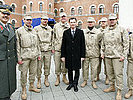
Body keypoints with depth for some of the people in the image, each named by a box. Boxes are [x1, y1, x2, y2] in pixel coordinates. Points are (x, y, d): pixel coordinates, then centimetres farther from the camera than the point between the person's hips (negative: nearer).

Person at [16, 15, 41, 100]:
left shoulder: (34, 31, 14)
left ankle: (32, 86, 32)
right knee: (24, 74, 3)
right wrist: (19, 58, -10)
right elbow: (17, 45, -6)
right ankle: (24, 90, 18)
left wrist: (39, 54, 13)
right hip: (25, 56, -5)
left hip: (34, 56, 5)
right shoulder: (19, 31, -2)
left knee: (33, 72, 13)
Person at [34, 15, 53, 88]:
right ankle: (39, 81, 18)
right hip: (39, 50, -2)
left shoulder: (50, 29, 12)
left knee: (47, 65, 8)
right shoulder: (36, 28, 3)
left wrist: (52, 48, 12)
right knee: (39, 66, 1)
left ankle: (46, 79, 25)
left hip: (48, 50, 3)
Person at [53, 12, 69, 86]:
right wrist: (53, 47, 6)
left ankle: (64, 77, 26)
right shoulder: (56, 26, 8)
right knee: (57, 64, 4)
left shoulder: (69, 27, 5)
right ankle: (58, 78, 21)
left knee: (65, 63, 8)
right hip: (57, 48, 0)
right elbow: (54, 37, 10)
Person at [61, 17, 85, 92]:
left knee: (77, 70, 7)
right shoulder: (66, 32, 5)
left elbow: (83, 45, 0)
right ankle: (71, 83, 28)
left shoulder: (80, 32, 2)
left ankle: (75, 84, 23)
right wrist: (63, 55, -1)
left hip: (77, 55, -1)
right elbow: (63, 45, 4)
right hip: (68, 55, 1)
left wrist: (82, 55, -5)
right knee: (69, 70, 11)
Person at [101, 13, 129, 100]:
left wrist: (124, 55, -10)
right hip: (107, 56, 5)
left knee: (118, 74, -2)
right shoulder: (106, 31, 13)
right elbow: (103, 44, 19)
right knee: (109, 72, 12)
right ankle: (112, 86, 29)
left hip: (117, 56, -5)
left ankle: (119, 91, 10)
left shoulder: (122, 30, -1)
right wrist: (102, 53, 12)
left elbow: (126, 44, -4)